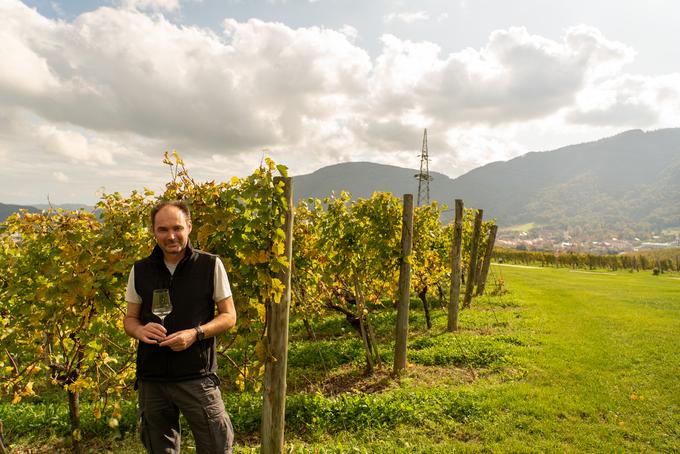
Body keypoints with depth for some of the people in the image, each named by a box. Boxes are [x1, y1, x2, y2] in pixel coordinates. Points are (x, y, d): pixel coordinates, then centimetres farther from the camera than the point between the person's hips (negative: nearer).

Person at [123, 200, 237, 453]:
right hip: (151, 379, 3)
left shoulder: (210, 265, -5)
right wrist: (140, 331, -12)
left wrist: (195, 333, -17)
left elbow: (229, 316, -1)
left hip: (197, 377, -3)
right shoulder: (140, 271, 4)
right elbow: (130, 319, 12)